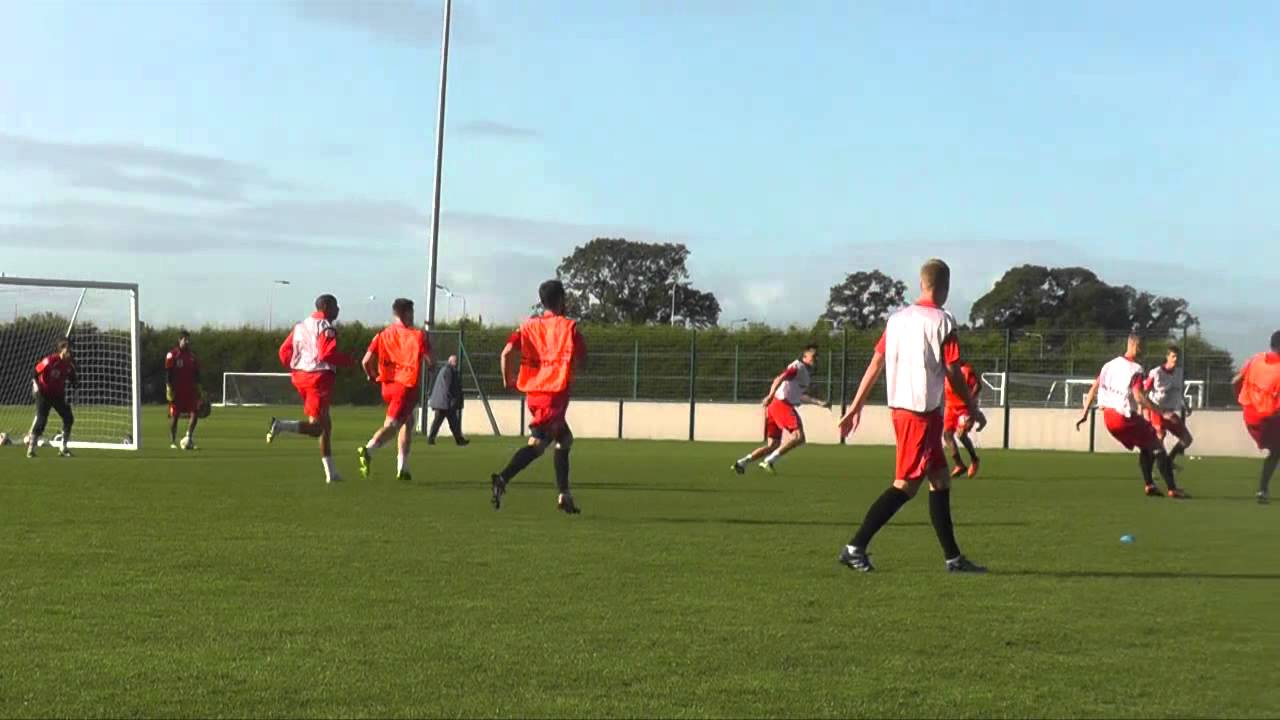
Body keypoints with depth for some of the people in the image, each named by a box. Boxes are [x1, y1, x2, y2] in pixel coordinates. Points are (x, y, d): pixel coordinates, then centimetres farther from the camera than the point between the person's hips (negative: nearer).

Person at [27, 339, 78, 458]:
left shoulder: (69, 363, -3)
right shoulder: (50, 360, -20)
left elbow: (73, 381, 5)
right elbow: (35, 374, -13)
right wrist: (36, 386, -23)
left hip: (59, 395, 6)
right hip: (44, 394, -6)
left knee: (69, 418, -1)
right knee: (41, 420, -13)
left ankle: (63, 449, 10)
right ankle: (31, 449, -3)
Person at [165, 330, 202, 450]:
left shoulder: (192, 356, 13)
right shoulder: (172, 354, -4)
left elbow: (196, 375, 17)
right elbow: (168, 374, -7)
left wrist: (198, 391, 13)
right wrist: (169, 390, -13)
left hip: (190, 391, 5)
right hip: (177, 392, -5)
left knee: (195, 413, -8)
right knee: (174, 416, 1)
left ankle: (189, 438, -1)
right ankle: (172, 442, 8)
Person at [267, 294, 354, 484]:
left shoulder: (300, 326, 15)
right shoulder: (326, 328, -9)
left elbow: (284, 352, 12)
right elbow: (326, 354, -21)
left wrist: (295, 370, 20)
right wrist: (348, 361, -8)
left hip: (300, 376, 9)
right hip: (320, 377, -9)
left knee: (325, 425, 16)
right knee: (315, 428, -6)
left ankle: (331, 473, 17)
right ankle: (281, 425, -28)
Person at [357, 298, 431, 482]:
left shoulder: (383, 335, 7)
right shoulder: (417, 335, -4)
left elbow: (366, 361, 1)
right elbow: (430, 361, -5)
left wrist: (373, 377, 20)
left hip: (387, 385, 6)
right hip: (406, 385, -6)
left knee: (408, 420, 24)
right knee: (391, 425, -14)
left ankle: (403, 467, 20)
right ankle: (368, 449, -42)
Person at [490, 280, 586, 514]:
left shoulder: (529, 326, 10)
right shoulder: (568, 326, 0)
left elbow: (506, 353, -2)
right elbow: (581, 358, -2)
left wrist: (508, 379, 11)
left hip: (533, 393, 6)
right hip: (556, 392, -6)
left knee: (564, 439, 21)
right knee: (537, 443, -15)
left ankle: (564, 496, 22)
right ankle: (503, 479, -36)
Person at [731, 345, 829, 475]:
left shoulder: (807, 373, 26)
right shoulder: (798, 366, -4)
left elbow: (801, 397, 36)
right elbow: (779, 379, -19)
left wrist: (819, 403, 33)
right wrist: (771, 396, -32)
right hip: (781, 403, -10)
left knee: (772, 445, 8)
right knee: (799, 436, -20)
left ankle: (741, 463, 1)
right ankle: (769, 461, -22)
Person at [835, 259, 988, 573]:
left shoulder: (896, 319, 9)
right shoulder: (942, 322, -9)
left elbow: (875, 364, 8)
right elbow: (953, 374, -8)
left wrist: (855, 407, 12)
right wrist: (974, 410, 4)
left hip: (899, 407, 8)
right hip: (924, 411, -8)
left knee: (940, 480, 14)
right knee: (906, 485, -6)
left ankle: (952, 557, 18)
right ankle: (856, 547, -11)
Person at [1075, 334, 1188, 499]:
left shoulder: (1110, 364, 9)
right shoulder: (1135, 369, -14)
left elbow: (1094, 388, 10)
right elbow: (1139, 396, -26)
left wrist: (1085, 414, 15)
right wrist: (1163, 413, -25)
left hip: (1109, 417, 8)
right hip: (1125, 418, -8)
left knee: (1145, 448, 22)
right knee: (1157, 448, 1)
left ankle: (1149, 486, 16)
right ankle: (1172, 489, -6)